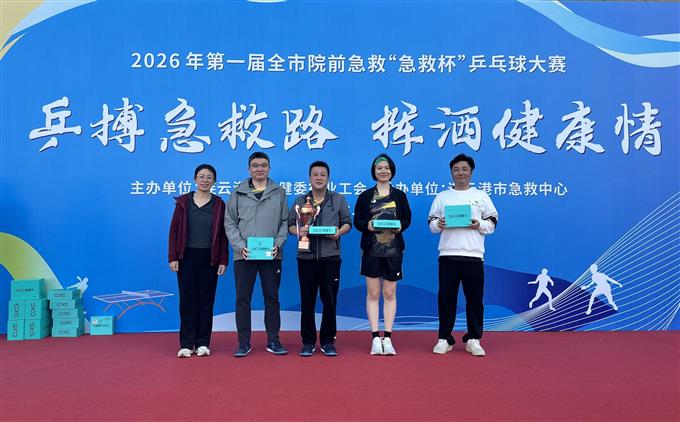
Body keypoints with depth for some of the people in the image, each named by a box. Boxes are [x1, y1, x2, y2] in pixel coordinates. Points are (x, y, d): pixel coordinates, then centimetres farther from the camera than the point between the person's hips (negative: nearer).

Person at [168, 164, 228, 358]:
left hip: (209, 258, 0)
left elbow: (223, 234, 3)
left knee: (206, 300, 4)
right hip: (187, 256, 0)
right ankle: (186, 344, 9)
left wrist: (223, 260, -2)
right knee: (187, 300, 1)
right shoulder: (183, 202, 5)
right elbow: (174, 230, 4)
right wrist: (172, 257, -3)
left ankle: (203, 344, 13)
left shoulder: (219, 204, 4)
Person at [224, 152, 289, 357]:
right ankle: (244, 343, 12)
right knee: (242, 299, 2)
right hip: (244, 255, 0)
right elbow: (230, 222, 5)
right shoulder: (238, 192, 8)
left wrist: (278, 243, -7)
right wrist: (240, 245, -8)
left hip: (271, 255, 0)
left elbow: (285, 221, 8)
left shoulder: (279, 192, 9)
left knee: (272, 298, 7)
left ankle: (273, 341, 17)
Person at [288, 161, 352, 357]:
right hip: (306, 257, 1)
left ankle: (328, 341, 15)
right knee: (307, 300, 4)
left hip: (330, 257, -1)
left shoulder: (339, 199, 9)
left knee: (330, 300, 3)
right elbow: (290, 224, 9)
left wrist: (339, 232, -13)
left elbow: (347, 223, 8)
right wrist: (297, 231, -13)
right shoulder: (300, 201, 12)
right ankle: (308, 342, 16)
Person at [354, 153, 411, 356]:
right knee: (373, 293, 2)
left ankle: (387, 338, 12)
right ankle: (375, 338, 10)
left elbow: (407, 218, 8)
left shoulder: (399, 195, 7)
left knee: (390, 294, 5)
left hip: (393, 250, 1)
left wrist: (400, 226, -14)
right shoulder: (365, 196, 5)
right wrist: (367, 225, -18)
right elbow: (357, 221, 3)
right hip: (371, 249, 0)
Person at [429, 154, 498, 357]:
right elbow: (431, 223, 11)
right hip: (448, 255, 0)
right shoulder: (442, 197, 12)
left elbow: (493, 222, 9)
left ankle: (473, 339, 16)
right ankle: (444, 339, 14)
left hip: (473, 256, 0)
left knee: (475, 299, 3)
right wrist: (438, 224, -11)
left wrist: (479, 225, -10)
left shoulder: (481, 196, 10)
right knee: (446, 298, 4)